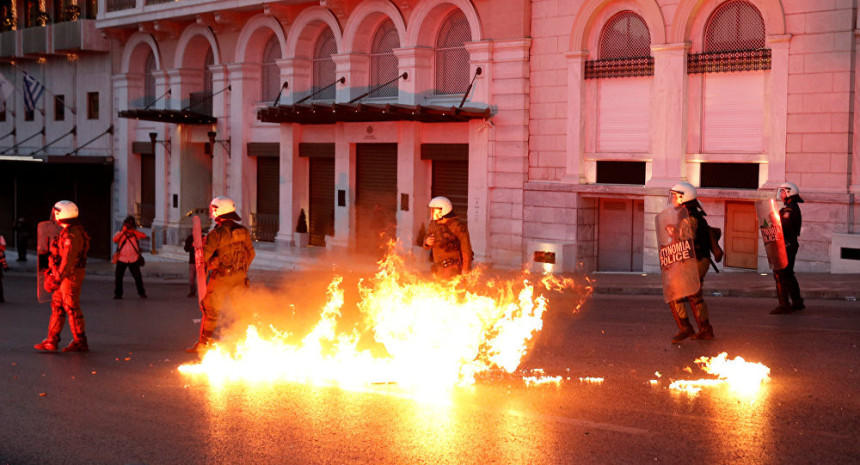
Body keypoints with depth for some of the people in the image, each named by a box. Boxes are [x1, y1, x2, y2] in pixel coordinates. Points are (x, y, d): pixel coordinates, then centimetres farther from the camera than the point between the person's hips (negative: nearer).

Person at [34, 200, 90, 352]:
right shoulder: (67, 232, 14)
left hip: (70, 276, -10)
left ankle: (80, 342, 4)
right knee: (57, 307, 12)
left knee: (72, 308, -4)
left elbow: (68, 260, -24)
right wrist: (54, 274, 23)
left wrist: (58, 279, -25)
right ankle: (51, 341, 16)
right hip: (64, 275, 10)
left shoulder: (72, 235, -20)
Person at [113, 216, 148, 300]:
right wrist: (123, 231, -18)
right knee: (118, 276, -3)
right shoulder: (120, 233, 4)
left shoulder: (135, 233, 6)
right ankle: (118, 294, 8)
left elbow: (144, 236, -12)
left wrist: (133, 231, -20)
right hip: (121, 259, 0)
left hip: (134, 260, 0)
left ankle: (141, 292, 15)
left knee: (137, 276, 1)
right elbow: (115, 239, -15)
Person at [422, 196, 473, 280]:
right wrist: (427, 242, -6)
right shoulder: (434, 224, 8)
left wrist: (466, 269, -15)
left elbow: (466, 248, -13)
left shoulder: (458, 226, -13)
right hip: (439, 267, 7)